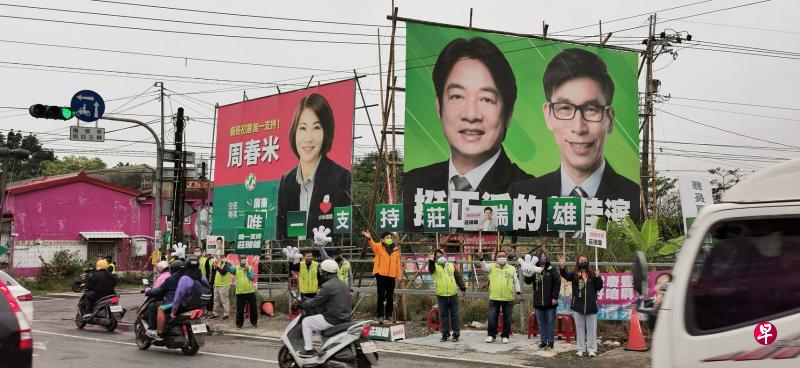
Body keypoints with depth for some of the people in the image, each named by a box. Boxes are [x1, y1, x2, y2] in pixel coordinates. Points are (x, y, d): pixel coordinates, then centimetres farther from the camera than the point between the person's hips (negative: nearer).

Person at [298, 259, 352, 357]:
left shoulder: (327, 286, -16)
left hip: (333, 319, -9)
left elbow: (314, 303, -13)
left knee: (306, 322, 5)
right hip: (345, 318, 9)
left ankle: (308, 350, 2)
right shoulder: (343, 284, 14)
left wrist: (302, 304, 6)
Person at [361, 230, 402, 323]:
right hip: (381, 275, -4)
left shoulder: (395, 250, 11)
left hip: (391, 276, 4)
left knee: (390, 296, 10)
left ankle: (389, 315, 19)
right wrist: (369, 238, -45)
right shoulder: (379, 247, -1)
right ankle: (380, 315, 2)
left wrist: (399, 275, 5)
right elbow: (373, 245, -23)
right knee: (381, 296, -3)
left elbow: (398, 263, 12)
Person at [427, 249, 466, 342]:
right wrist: (431, 260, -35)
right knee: (443, 315, 5)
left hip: (453, 294, 1)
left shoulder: (451, 265, 11)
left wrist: (462, 288, 4)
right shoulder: (435, 266, 5)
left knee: (455, 315, 3)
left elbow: (458, 277, 11)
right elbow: (430, 269, -19)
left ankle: (456, 334, 9)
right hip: (441, 296, -1)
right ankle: (445, 334, 13)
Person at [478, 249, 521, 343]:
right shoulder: (492, 267, 7)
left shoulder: (512, 269, 9)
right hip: (494, 298, 0)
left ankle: (505, 336, 16)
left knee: (507, 318, 5)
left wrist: (518, 293, 1)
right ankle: (491, 335, 12)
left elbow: (516, 281, 10)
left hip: (508, 298, 0)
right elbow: (484, 267, -12)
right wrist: (481, 259, -31)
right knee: (492, 318, 1)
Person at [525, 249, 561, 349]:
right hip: (538, 302, 4)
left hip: (550, 302, -3)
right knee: (541, 323, 11)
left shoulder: (552, 270, -4)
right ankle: (543, 341, 19)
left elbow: (557, 283, -6)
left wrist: (555, 297, -12)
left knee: (550, 322, 3)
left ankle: (551, 342, 10)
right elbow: (527, 281, -1)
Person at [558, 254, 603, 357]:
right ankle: (581, 349, 15)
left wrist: (598, 278, -13)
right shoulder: (574, 275, 1)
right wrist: (562, 267, -37)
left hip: (591, 307, 0)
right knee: (580, 328, 8)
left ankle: (592, 349, 8)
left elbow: (599, 287, 3)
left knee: (591, 328, 2)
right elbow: (565, 275, -17)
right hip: (578, 306, 0)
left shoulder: (592, 275, 3)